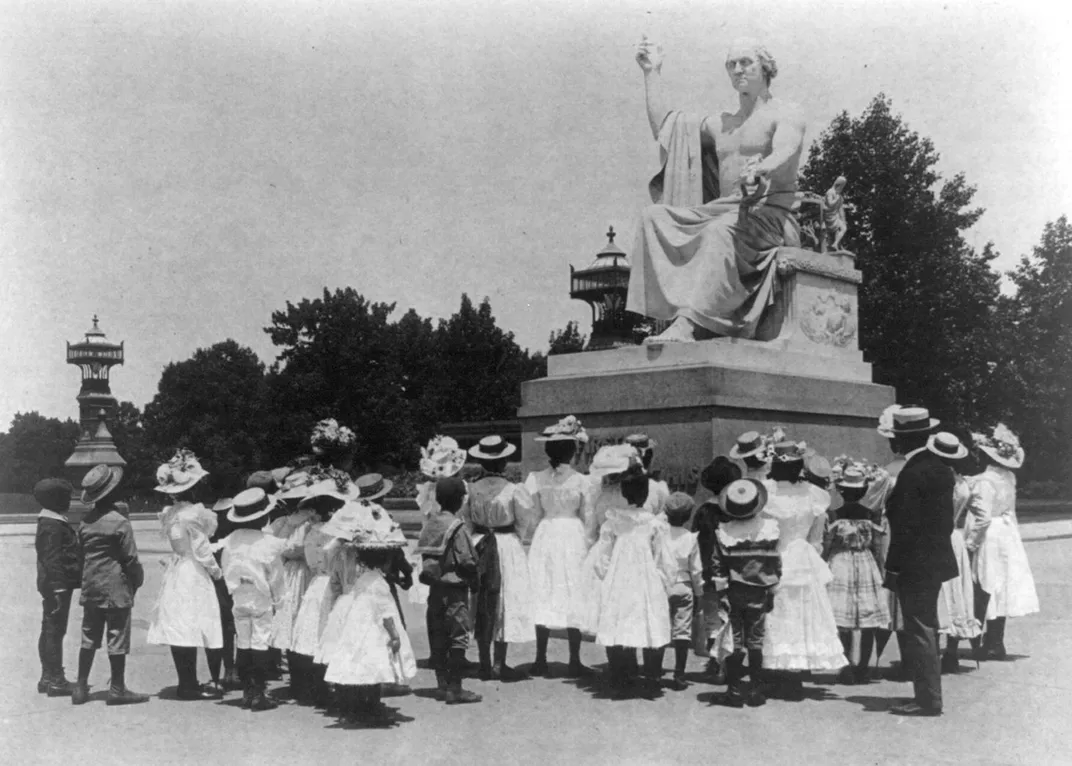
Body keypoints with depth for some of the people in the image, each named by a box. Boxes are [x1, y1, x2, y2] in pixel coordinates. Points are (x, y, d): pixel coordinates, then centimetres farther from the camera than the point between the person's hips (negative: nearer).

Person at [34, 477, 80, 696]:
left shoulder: (52, 522, 14)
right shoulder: (52, 527, -18)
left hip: (53, 586, 11)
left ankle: (49, 677, 22)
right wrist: (57, 589, -24)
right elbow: (52, 561, -22)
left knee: (50, 630, 14)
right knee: (55, 631, -6)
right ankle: (55, 680, -2)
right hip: (58, 585, -11)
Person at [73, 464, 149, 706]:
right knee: (117, 638, 1)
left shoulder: (85, 522, 4)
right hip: (116, 587, -6)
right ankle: (117, 689, 6)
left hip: (90, 587, 6)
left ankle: (81, 687, 15)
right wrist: (138, 580, 4)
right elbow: (131, 558, -11)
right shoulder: (119, 522, -14)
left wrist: (86, 581, 17)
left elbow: (81, 554, 8)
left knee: (89, 638, 13)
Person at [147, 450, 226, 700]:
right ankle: (190, 684, -1)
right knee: (193, 629, -3)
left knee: (178, 630, 7)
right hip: (195, 574, -7)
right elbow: (202, 549, -11)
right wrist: (216, 570, 1)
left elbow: (174, 542, 10)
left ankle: (185, 682, 12)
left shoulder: (167, 514, 7)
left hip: (174, 573, 7)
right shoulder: (197, 513, -13)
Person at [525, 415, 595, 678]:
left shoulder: (537, 479, -3)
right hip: (573, 536, -2)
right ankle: (574, 662, 6)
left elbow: (535, 514, 0)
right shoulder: (580, 481, -8)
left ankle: (541, 661, 12)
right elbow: (587, 517, -3)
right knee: (573, 597, 4)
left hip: (545, 536, 2)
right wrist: (587, 543, 7)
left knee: (543, 596, 9)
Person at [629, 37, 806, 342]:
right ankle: (675, 308, -34)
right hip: (725, 211, 7)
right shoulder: (721, 124, 27)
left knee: (721, 231, -39)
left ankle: (688, 324, -50)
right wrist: (653, 73, 31)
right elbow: (663, 128, 28)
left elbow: (785, 151, -18)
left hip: (770, 217, -6)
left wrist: (761, 170, -42)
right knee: (655, 217, -16)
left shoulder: (785, 115, 5)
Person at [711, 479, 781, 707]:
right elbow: (775, 563, -2)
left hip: (733, 593, 0)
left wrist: (722, 592, -3)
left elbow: (718, 565, -9)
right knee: (756, 641, 10)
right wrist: (772, 592, 6)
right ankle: (755, 690, 13)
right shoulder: (769, 529, -8)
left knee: (735, 641, 7)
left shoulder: (723, 532, -10)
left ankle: (734, 690, 8)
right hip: (758, 594, 0)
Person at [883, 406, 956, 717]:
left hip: (915, 565, -9)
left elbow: (904, 526, -21)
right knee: (926, 630, 16)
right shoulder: (941, 468, 8)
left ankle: (928, 700, 2)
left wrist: (892, 568, -16)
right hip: (936, 560, 9)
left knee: (919, 632, -2)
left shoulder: (912, 473, -20)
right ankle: (929, 695, 23)